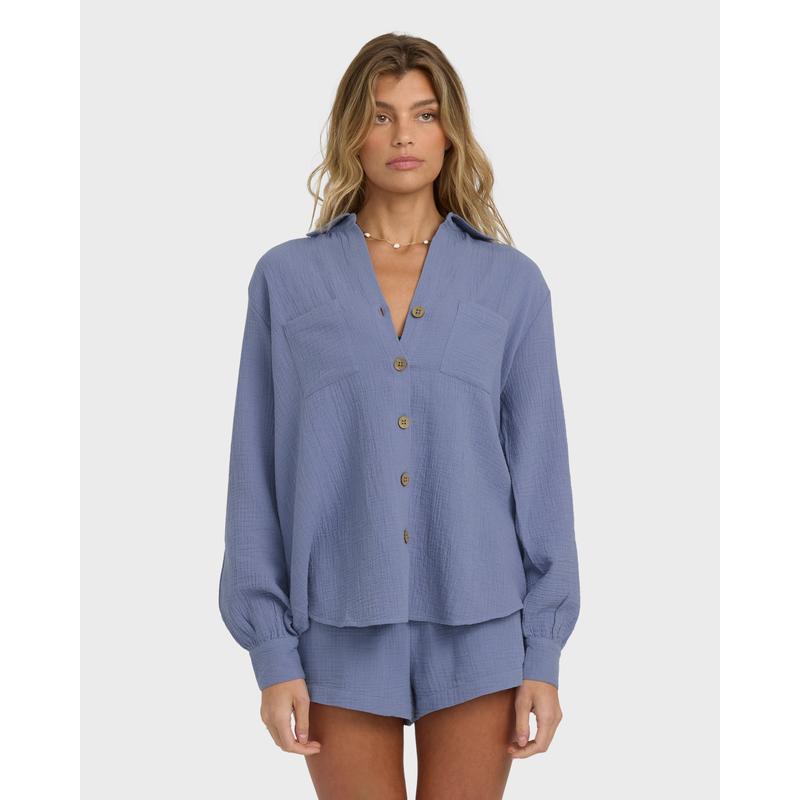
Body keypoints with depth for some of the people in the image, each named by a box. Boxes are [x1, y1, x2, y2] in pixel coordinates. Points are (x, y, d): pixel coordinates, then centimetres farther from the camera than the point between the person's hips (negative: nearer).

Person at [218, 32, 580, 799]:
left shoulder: (511, 282, 2)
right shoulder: (287, 276, 1)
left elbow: (541, 469, 2)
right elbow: (258, 472, 0)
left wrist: (544, 652, -1)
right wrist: (272, 651, -5)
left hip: (475, 627, 1)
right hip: (342, 628, 0)